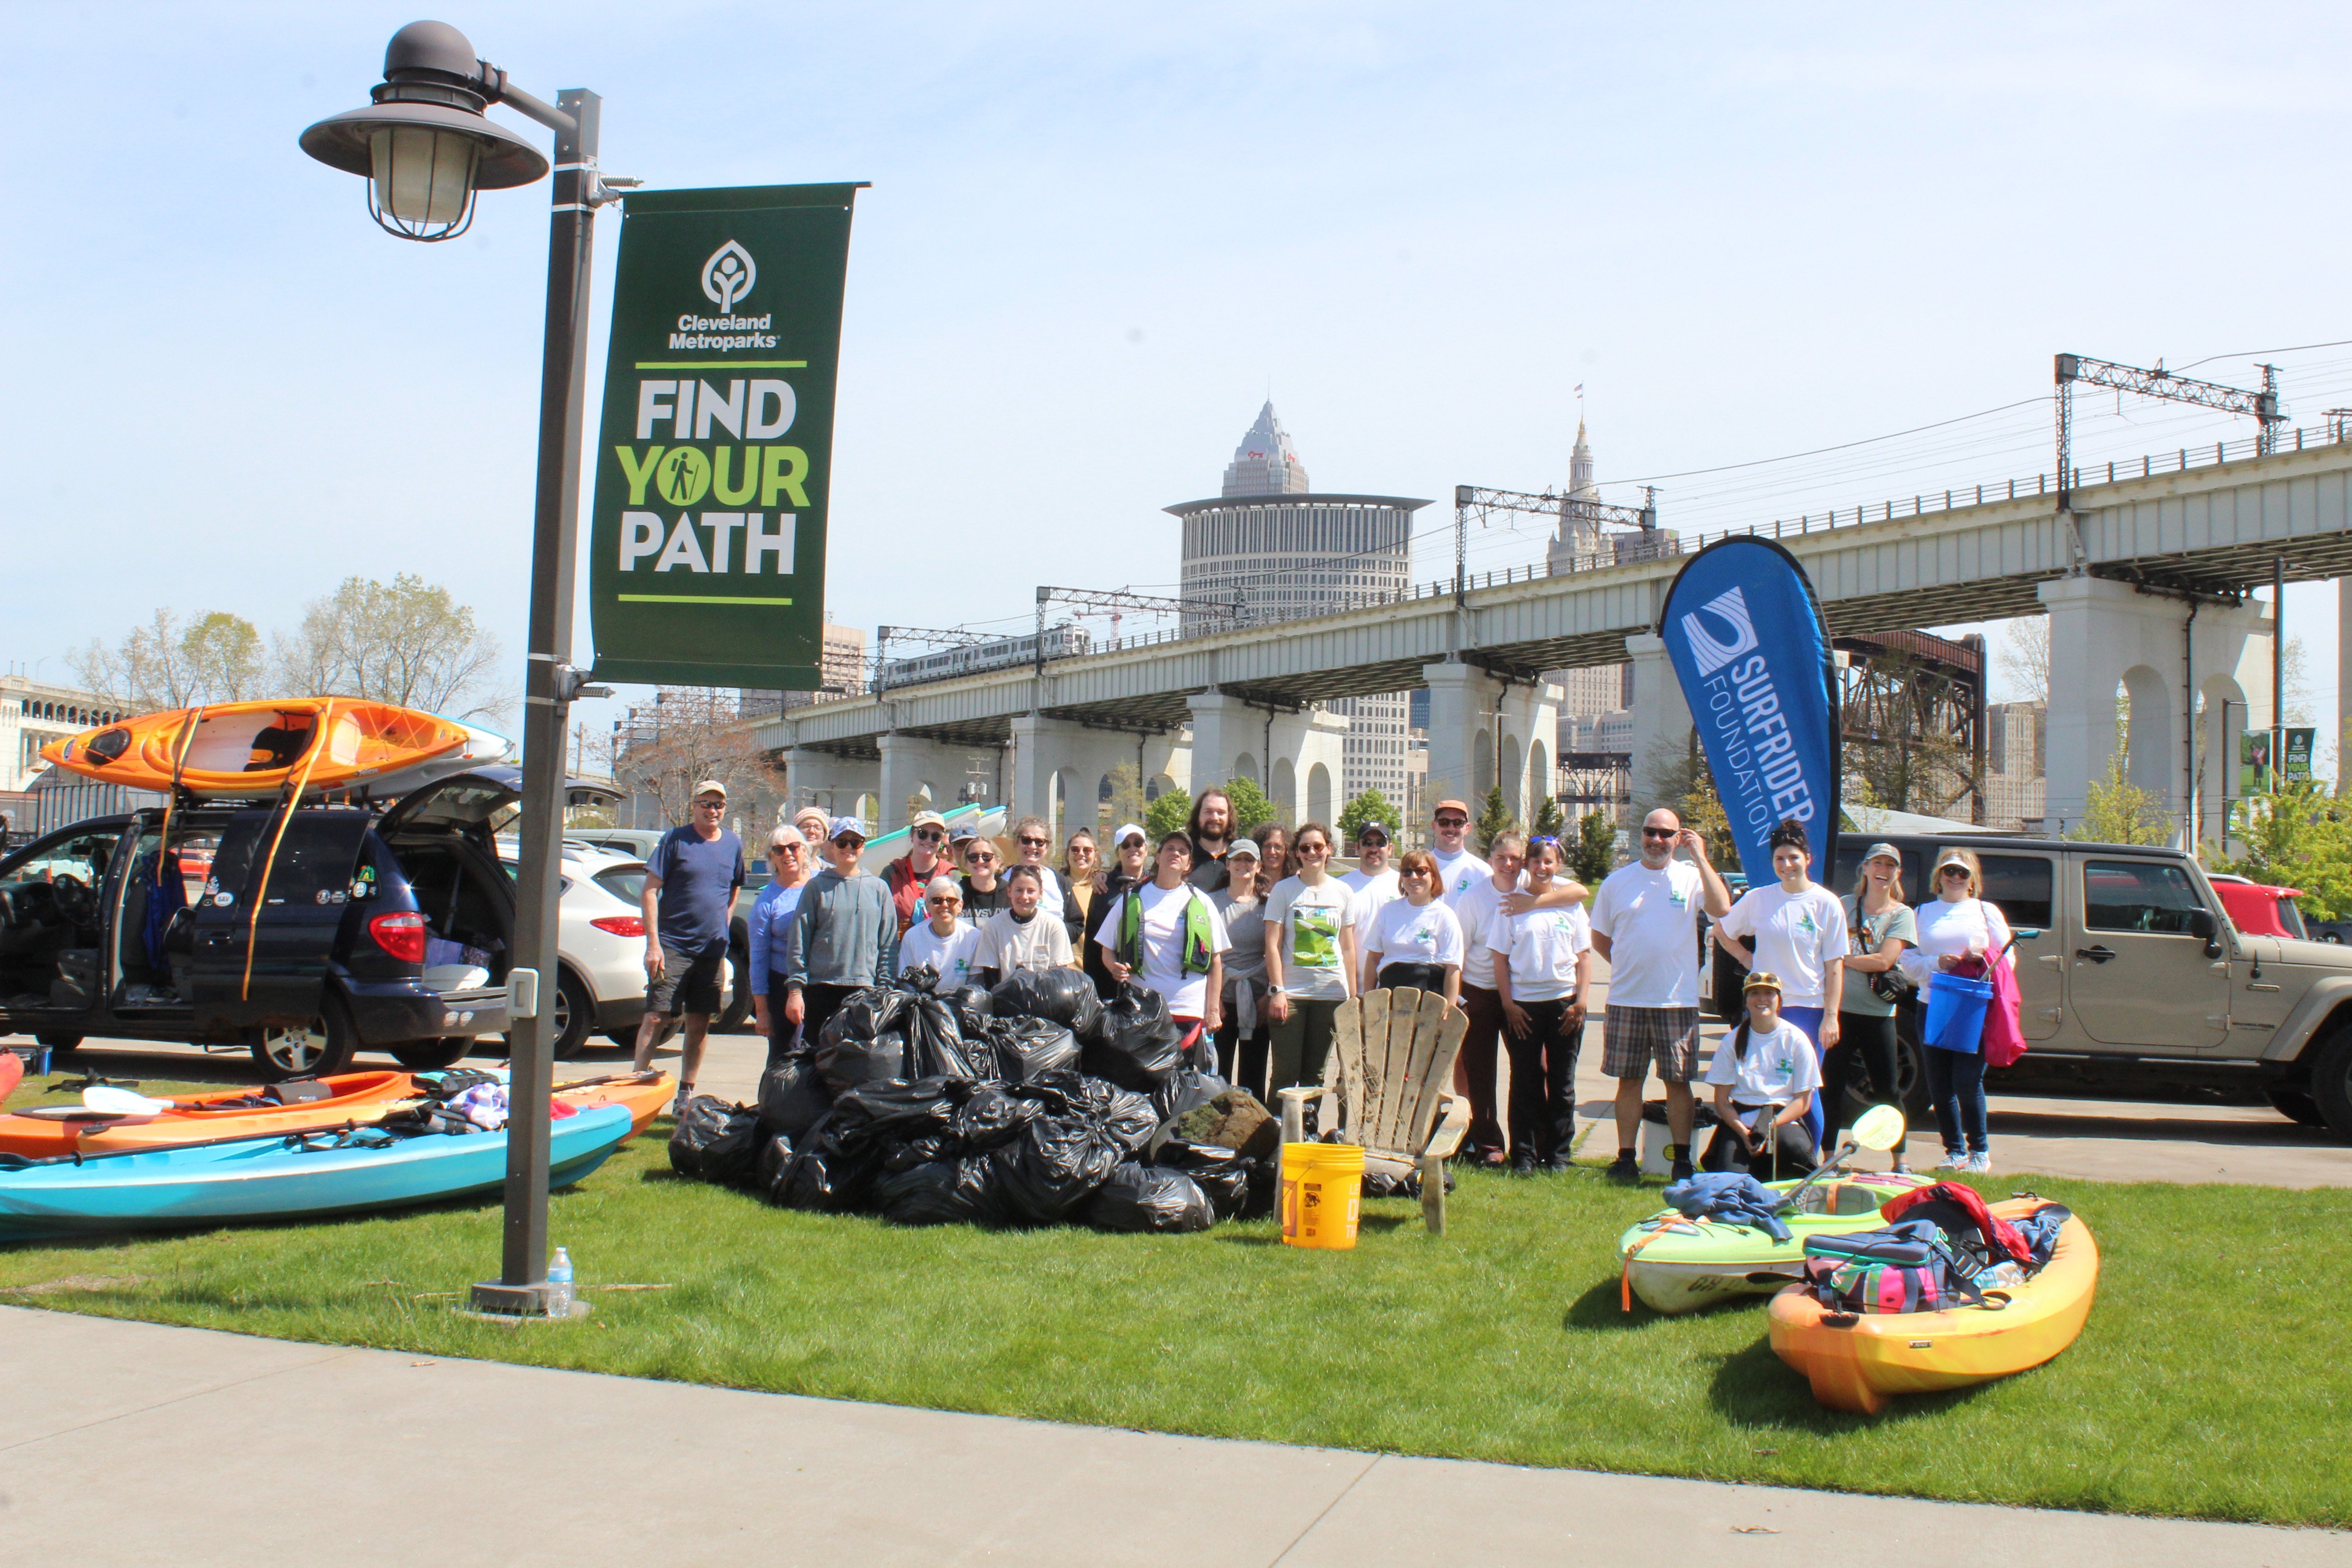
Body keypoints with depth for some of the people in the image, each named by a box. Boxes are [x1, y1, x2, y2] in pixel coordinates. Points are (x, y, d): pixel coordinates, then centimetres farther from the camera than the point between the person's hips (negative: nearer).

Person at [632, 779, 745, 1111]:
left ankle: (686, 1094, 17)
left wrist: (723, 936, 13)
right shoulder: (674, 841, -4)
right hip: (672, 946, -4)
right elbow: (649, 892, -6)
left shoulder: (733, 845, 9)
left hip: (712, 950, 4)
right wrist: (653, 943, -13)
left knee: (699, 1025, 8)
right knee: (656, 1018, -7)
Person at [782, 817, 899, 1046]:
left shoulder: (878, 888, 9)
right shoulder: (817, 887, 5)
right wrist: (795, 989, -4)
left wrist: (885, 989, 2)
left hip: (864, 989, 1)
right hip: (820, 987, -1)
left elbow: (889, 944, 9)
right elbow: (799, 943, 3)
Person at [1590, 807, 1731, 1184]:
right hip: (1626, 998, 2)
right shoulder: (1618, 881, 7)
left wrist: (1700, 857, -16)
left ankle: (1682, 1159, 9)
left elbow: (1722, 906, -19)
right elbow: (1599, 937, 16)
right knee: (1629, 1080, 6)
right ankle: (1626, 1158, 11)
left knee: (1678, 1080, 3)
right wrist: (1624, 965, 4)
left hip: (1677, 999, -2)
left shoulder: (1691, 877, 1)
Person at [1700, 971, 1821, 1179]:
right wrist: (1744, 1132, -15)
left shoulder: (1796, 1040, 2)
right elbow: (1721, 1100, 3)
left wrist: (1771, 1125, -16)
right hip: (1740, 1119, 1)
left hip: (1783, 1117, 0)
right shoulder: (1733, 1041, 5)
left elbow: (1803, 1100, 0)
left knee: (1799, 1149, -36)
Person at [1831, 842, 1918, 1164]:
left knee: (1886, 1090, 3)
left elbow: (1884, 961, -11)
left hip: (1877, 1013, -2)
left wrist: (1842, 958, -8)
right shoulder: (1845, 905, 8)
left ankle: (1900, 1162, 14)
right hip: (1840, 1008, 2)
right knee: (1830, 1086, 2)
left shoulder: (1902, 914, 1)